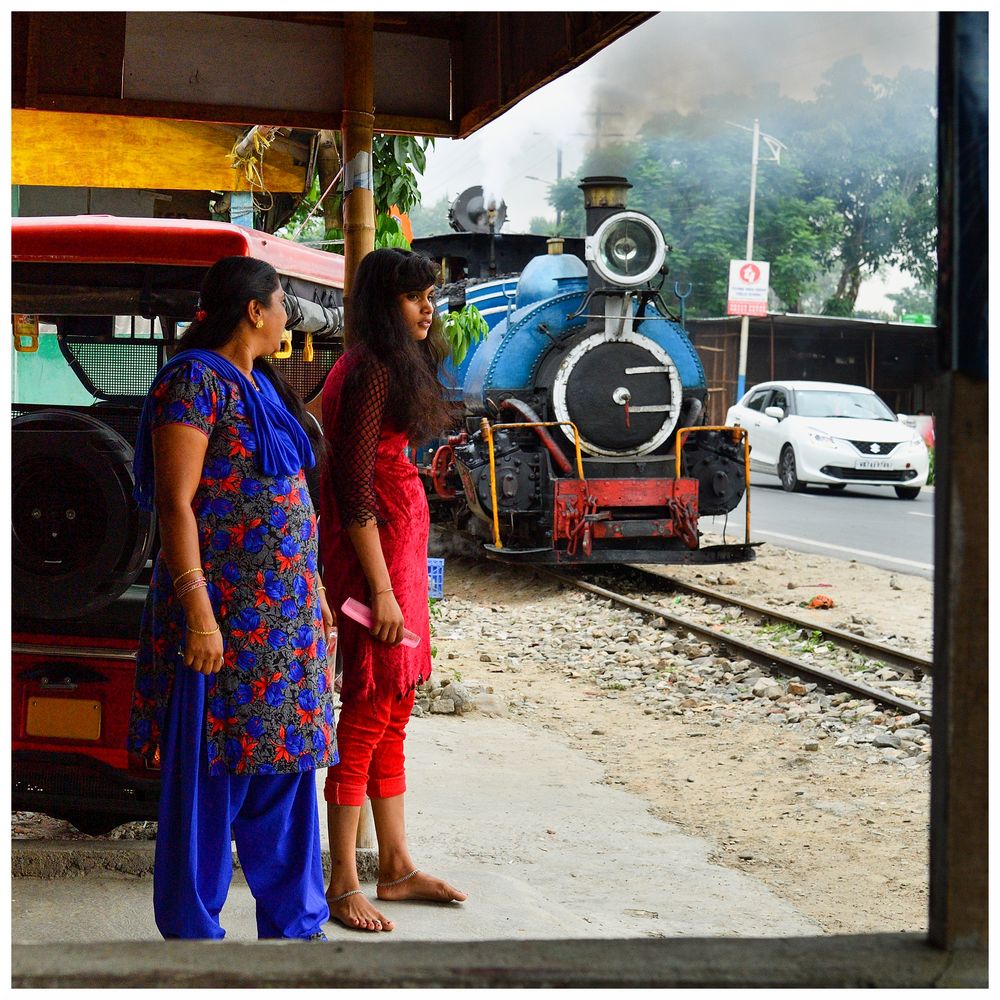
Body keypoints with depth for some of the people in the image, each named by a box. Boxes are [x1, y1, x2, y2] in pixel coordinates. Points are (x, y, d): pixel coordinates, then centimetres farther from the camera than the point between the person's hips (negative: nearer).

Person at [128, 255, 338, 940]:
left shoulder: (261, 385, 16)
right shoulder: (195, 381, -12)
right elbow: (175, 502, -17)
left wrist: (314, 591, 18)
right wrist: (198, 612, -22)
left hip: (285, 614, 9)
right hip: (223, 614, -9)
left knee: (283, 767, 14)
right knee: (212, 774, 0)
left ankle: (294, 922, 24)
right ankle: (192, 932, 13)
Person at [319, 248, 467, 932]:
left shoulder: (397, 366, 16)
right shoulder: (372, 373, -14)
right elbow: (356, 489, -19)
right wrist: (381, 588, -20)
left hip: (398, 536, 10)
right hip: (374, 546, -10)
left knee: (395, 705, 13)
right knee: (371, 705, -6)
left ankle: (397, 867, 21)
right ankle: (344, 886, 1)